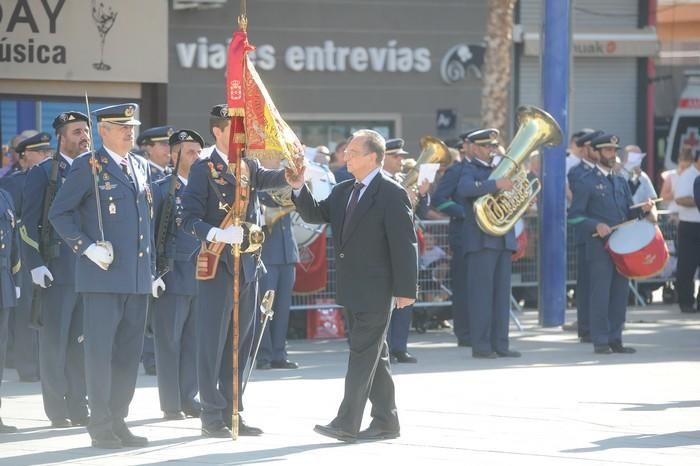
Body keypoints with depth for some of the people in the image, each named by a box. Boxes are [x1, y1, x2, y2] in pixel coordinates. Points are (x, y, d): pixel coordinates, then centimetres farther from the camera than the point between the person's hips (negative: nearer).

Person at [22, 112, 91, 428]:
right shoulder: (43, 173, -1)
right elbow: (29, 223, -5)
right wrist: (35, 264, -13)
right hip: (56, 272, -4)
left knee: (82, 343, 6)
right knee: (54, 342, -1)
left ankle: (78, 407, 13)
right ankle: (57, 410, 5)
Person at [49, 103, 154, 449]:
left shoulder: (141, 167, 16)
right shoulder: (88, 166, -4)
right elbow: (59, 213, -5)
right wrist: (86, 247, -15)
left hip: (138, 277, 7)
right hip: (103, 276, -7)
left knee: (130, 352, 8)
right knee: (100, 351, -4)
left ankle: (118, 421, 15)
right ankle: (100, 426, 0)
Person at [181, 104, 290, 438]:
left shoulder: (250, 167, 14)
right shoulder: (204, 169, -5)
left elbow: (269, 179, -6)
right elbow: (190, 219, -12)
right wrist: (218, 234, -28)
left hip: (247, 265, 6)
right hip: (218, 266, -6)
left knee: (240, 343, 10)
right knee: (213, 342, -3)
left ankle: (233, 414, 17)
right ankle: (212, 417, 0)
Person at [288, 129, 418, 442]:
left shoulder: (392, 194, -11)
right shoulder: (343, 192, 14)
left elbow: (404, 244, -14)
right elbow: (315, 215, 11)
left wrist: (405, 289, -17)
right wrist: (299, 189, -7)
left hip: (376, 290, -8)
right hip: (352, 289, 8)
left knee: (363, 354, -10)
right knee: (374, 356, 12)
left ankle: (347, 424, -13)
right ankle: (386, 421, 18)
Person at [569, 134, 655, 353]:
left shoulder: (621, 183, 19)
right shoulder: (585, 182, -1)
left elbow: (628, 213, 20)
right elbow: (575, 215, -5)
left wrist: (643, 209, 0)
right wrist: (596, 225, -20)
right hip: (599, 246, -6)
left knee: (619, 294, 5)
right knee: (600, 294, -7)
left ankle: (615, 339, 11)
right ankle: (600, 341, -3)